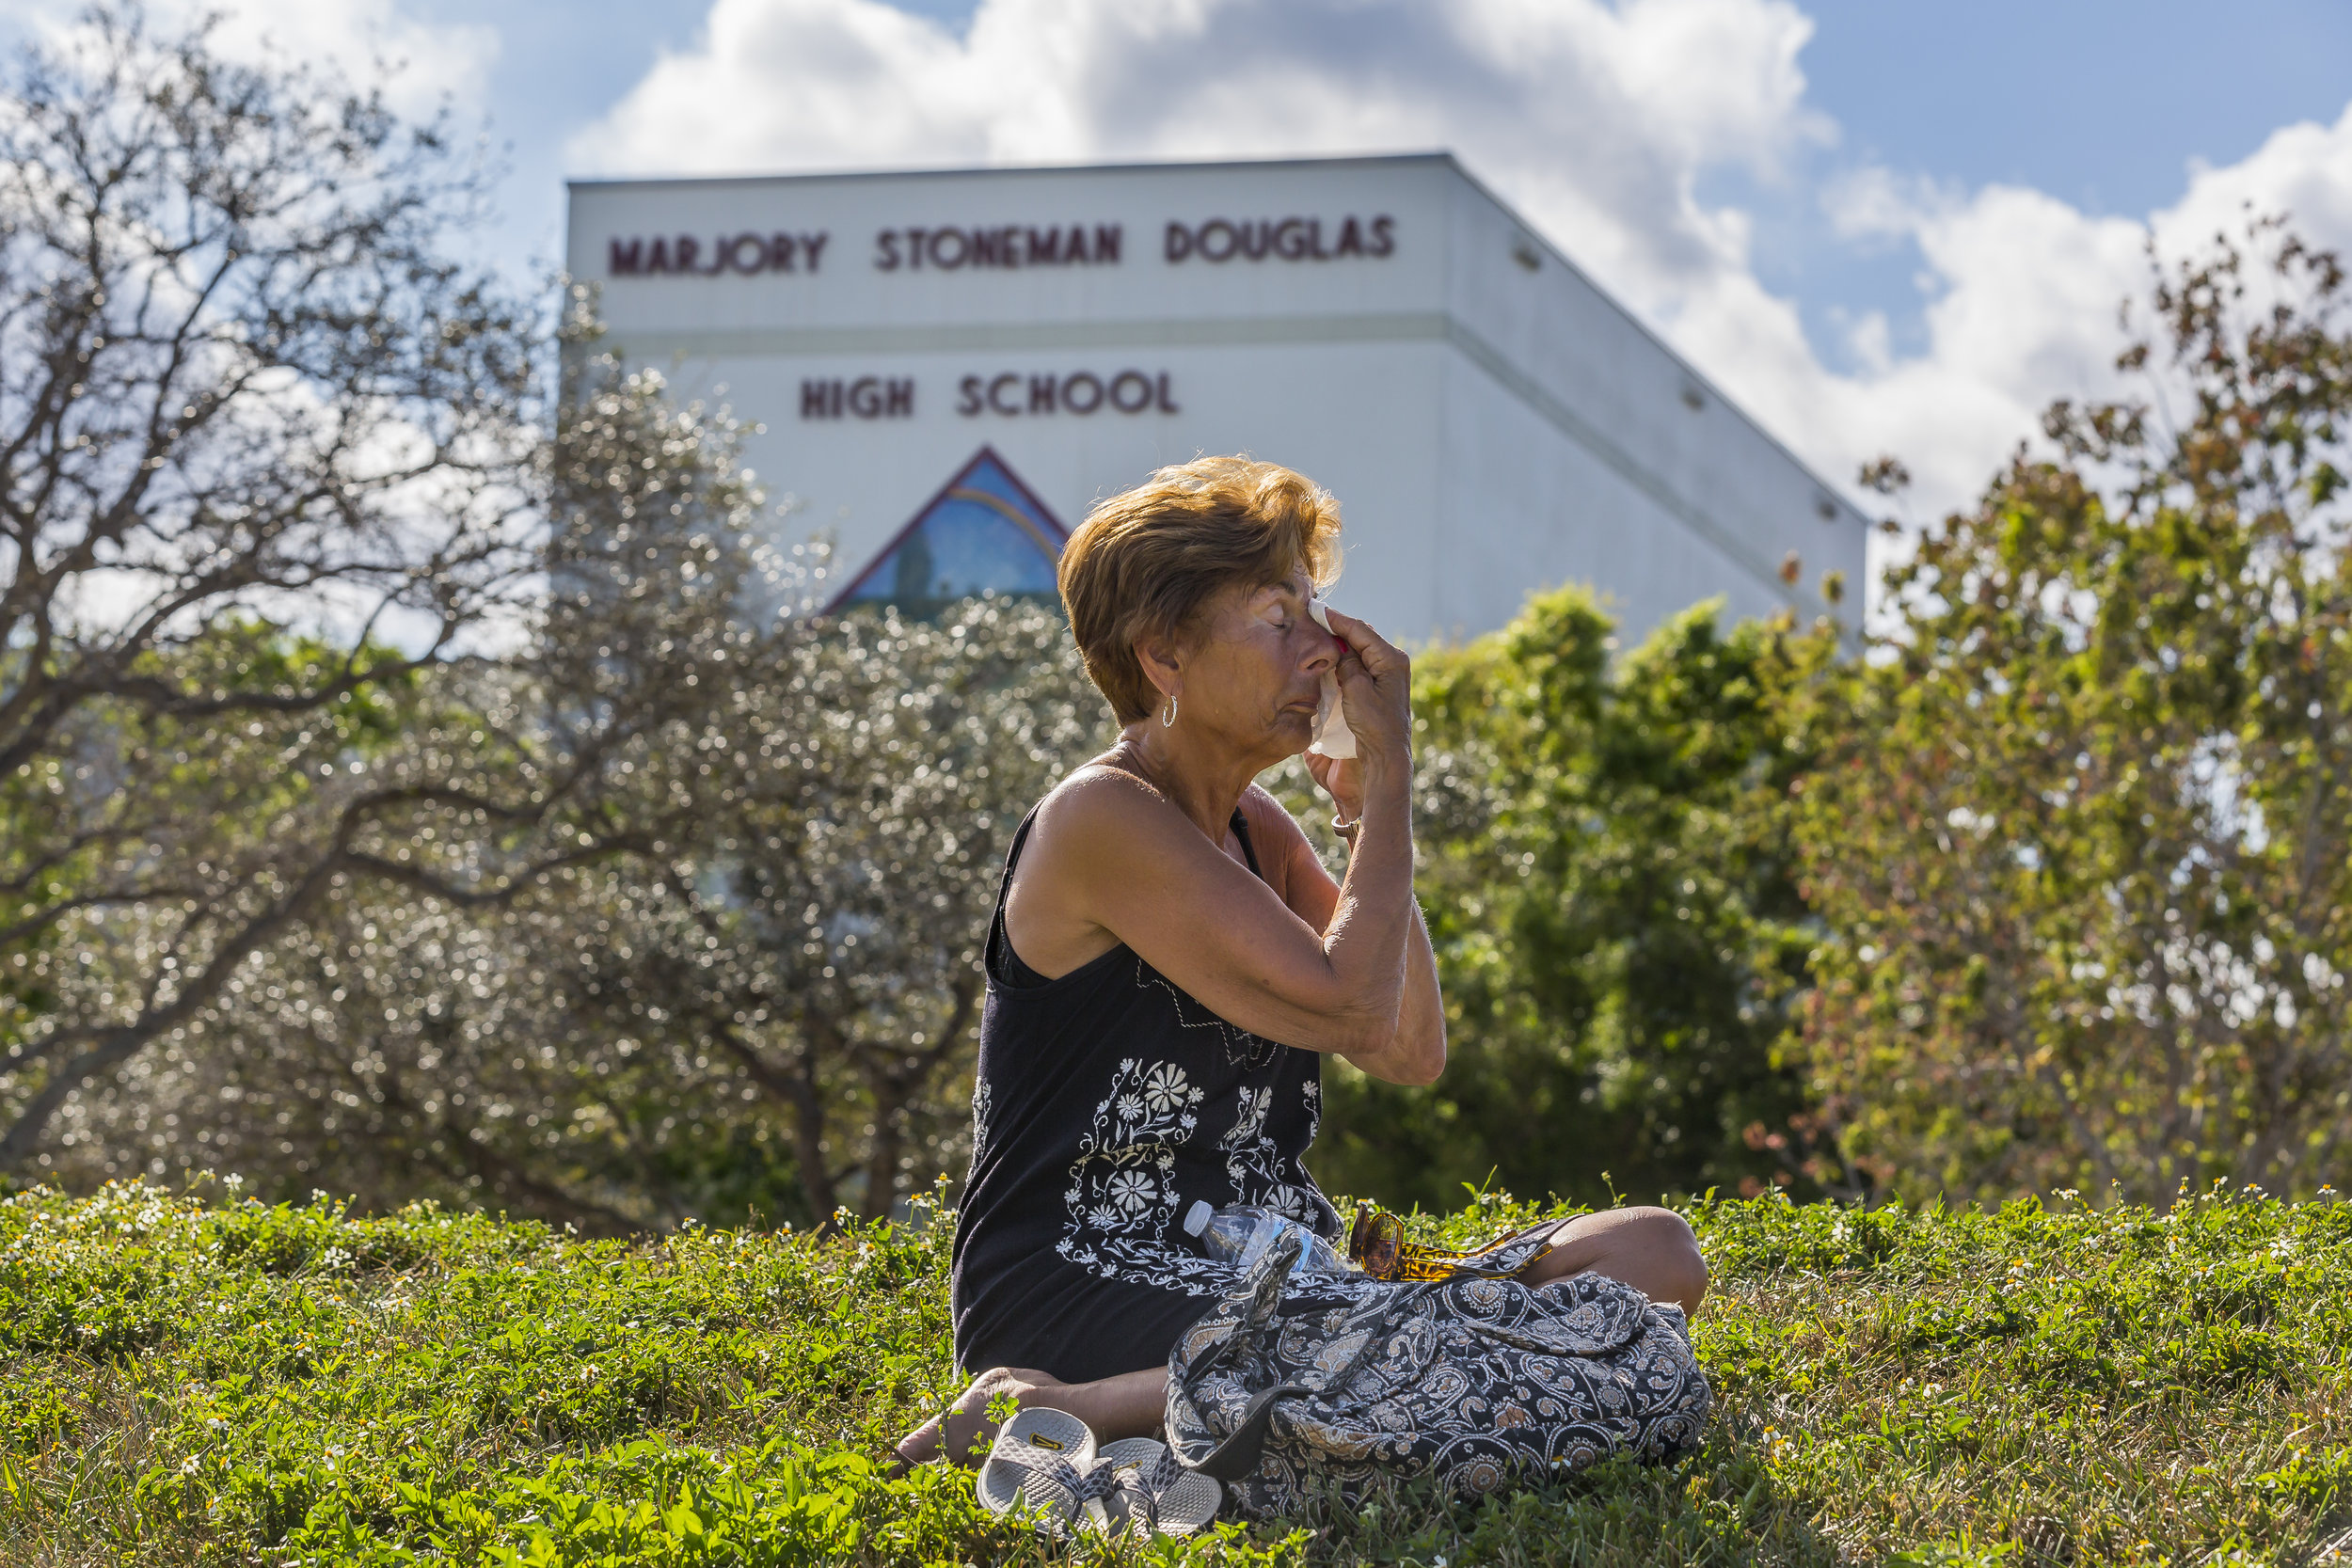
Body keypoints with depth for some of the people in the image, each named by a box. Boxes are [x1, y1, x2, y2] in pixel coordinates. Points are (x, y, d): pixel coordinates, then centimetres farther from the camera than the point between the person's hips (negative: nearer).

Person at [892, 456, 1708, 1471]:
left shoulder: (1255, 830, 16)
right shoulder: (1103, 819, -11)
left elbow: (1411, 1052, 10)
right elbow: (1349, 1007, -17)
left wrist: (1367, 801, 5)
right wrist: (1389, 771, -7)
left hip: (1253, 1277, 9)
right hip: (1078, 1296, -9)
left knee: (1656, 1256, -2)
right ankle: (1045, 1421, -20)